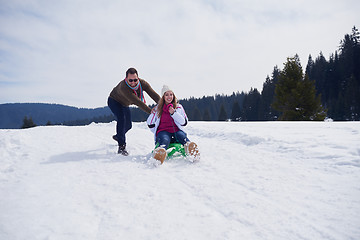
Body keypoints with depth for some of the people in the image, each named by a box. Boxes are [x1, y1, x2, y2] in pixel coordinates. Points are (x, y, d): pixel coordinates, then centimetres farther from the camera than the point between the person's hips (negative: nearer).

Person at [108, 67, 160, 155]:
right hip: (114, 101, -6)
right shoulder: (124, 87, -43)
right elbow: (138, 102, -48)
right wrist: (151, 111, -52)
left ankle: (118, 136, 42)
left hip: (124, 104, 6)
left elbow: (153, 94, -33)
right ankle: (121, 146, -22)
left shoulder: (142, 83, -26)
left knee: (128, 125, 11)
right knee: (122, 119, -29)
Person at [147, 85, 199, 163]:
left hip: (176, 131, 2)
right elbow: (150, 124, 18)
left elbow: (184, 122, 6)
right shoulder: (157, 108, 16)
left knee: (182, 136, -34)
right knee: (165, 140, -37)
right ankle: (160, 153, -71)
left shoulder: (179, 107, 17)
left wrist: (174, 113, -5)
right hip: (163, 132, -1)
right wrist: (158, 132, 9)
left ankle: (190, 148, -68)